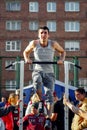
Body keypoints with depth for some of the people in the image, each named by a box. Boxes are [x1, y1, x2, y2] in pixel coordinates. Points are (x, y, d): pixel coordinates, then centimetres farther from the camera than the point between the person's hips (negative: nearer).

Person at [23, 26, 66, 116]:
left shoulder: (53, 44, -5)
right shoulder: (34, 43, -5)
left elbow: (62, 52, 13)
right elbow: (26, 52, 13)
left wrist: (61, 59, -7)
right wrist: (27, 59, -7)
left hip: (49, 72, 1)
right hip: (38, 71, -1)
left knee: (49, 93, -8)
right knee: (37, 82, -34)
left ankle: (48, 116, -3)